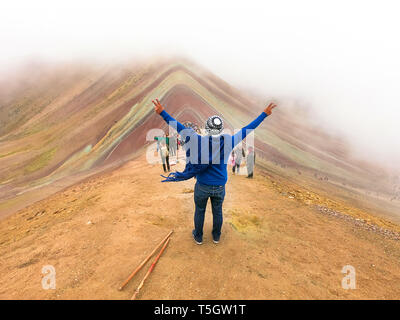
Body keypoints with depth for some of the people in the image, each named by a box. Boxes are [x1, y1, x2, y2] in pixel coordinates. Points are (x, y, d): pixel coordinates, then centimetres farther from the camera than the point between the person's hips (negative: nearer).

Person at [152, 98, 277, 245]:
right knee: (217, 211, 24)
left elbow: (180, 128, -20)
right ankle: (216, 236, 45)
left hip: (202, 186, -2)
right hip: (219, 187, 2)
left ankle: (198, 236, 41)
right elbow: (248, 129, -6)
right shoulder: (229, 141, -16)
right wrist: (264, 114, 5)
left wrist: (162, 112, -13)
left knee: (199, 210, 21)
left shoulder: (200, 141, -23)